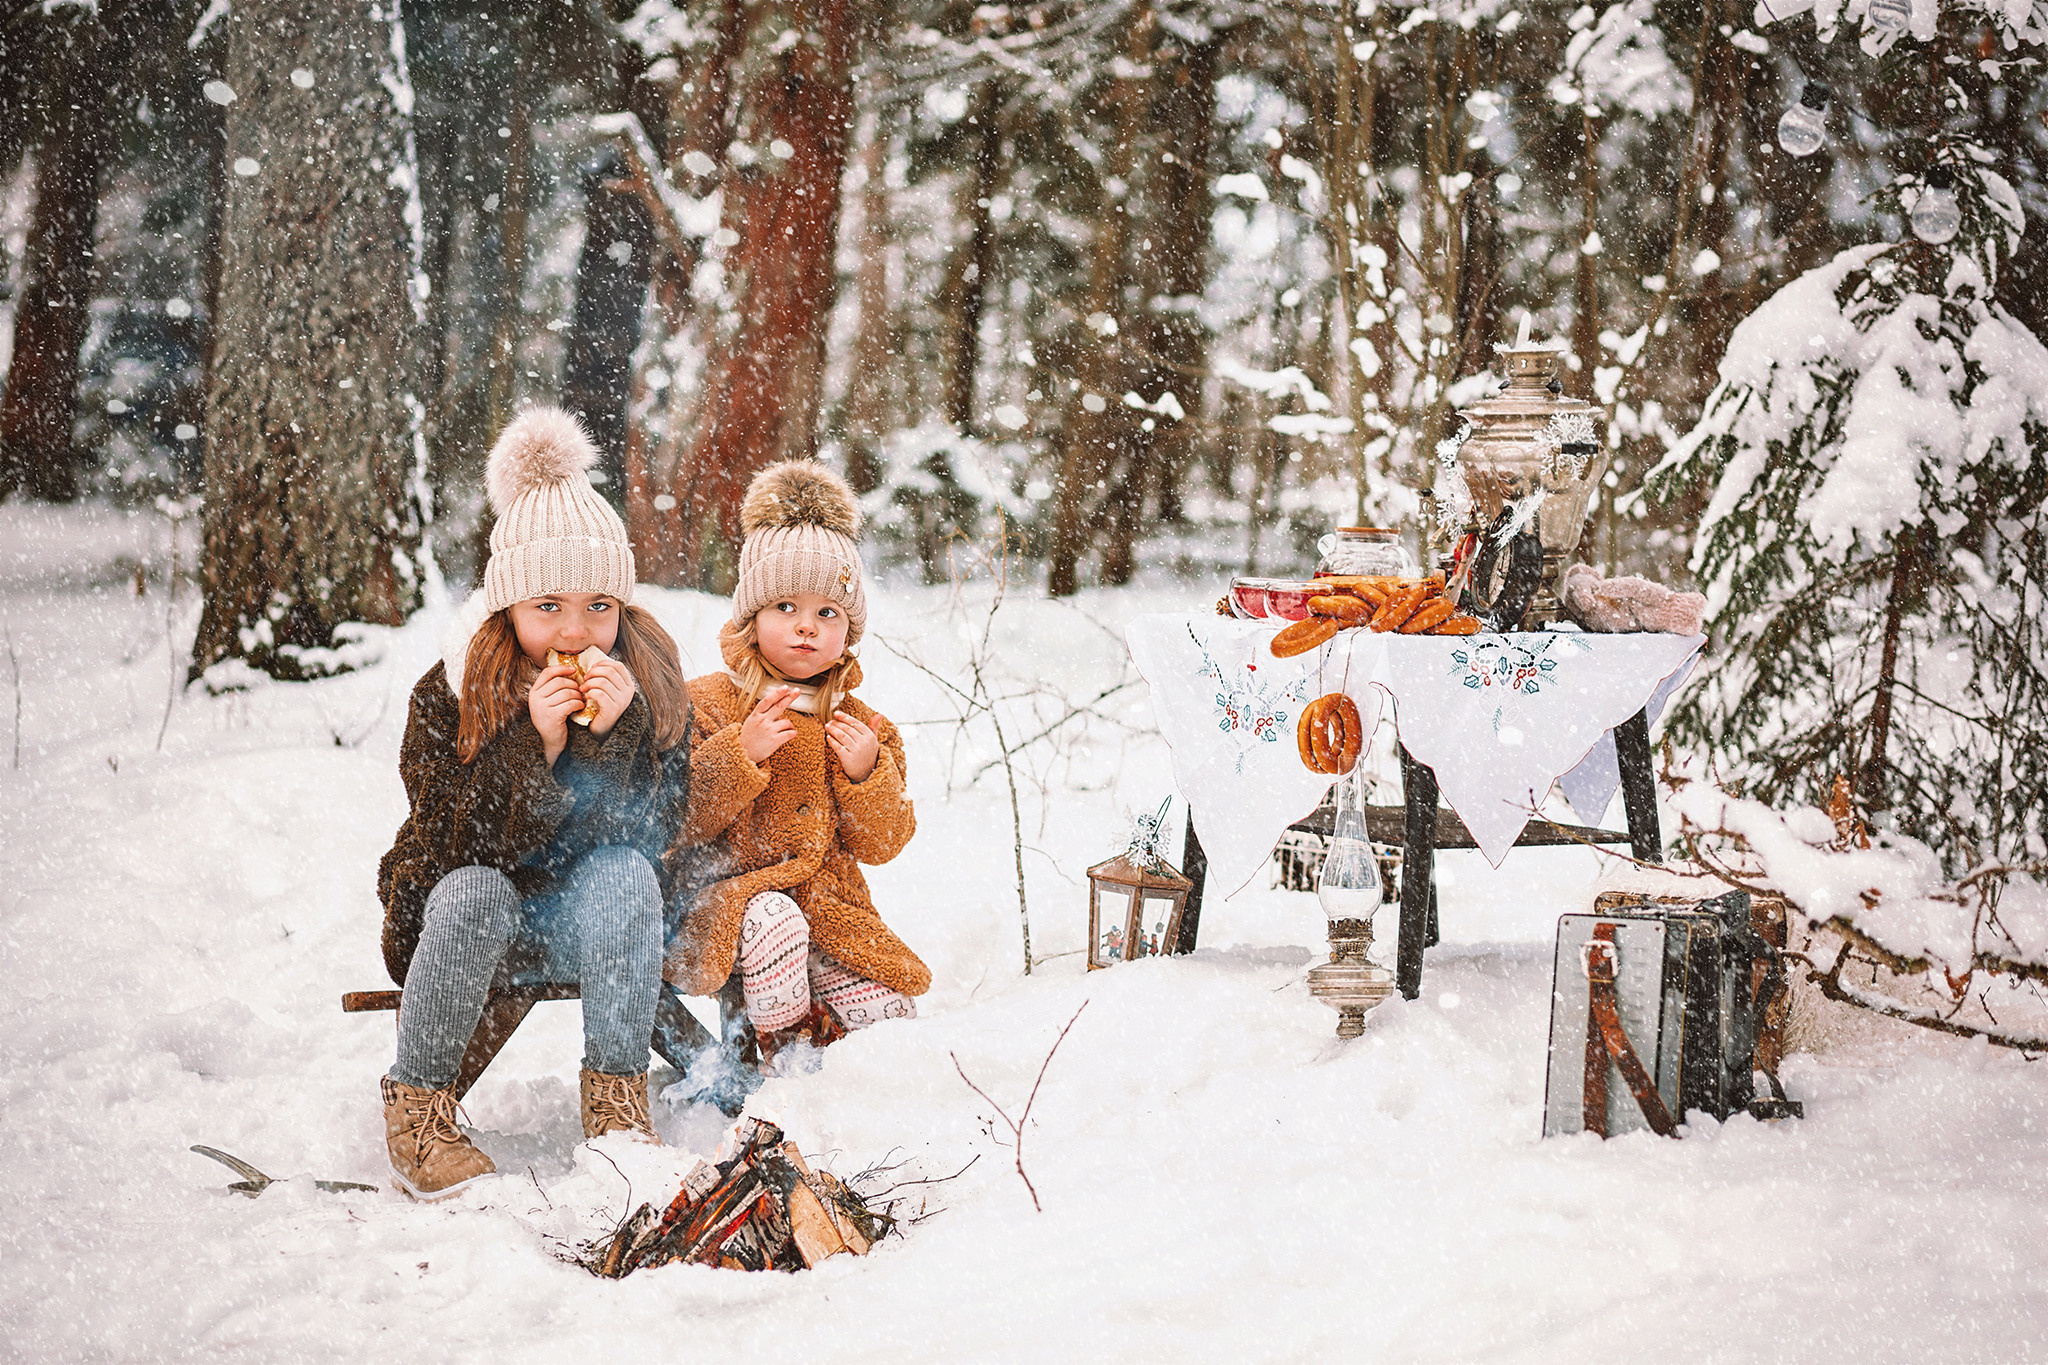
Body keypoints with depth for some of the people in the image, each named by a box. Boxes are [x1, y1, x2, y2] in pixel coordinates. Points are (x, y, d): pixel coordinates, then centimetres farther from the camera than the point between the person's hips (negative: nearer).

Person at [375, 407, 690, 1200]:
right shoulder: (448, 692, -15)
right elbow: (455, 844, -23)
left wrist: (617, 735, -32)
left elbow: (654, 835, -16)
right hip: (478, 924, -1)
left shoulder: (649, 682, -9)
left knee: (626, 873, -31)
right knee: (473, 892, -34)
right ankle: (417, 1107, -17)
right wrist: (533, 743, -35)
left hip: (587, 923, 1)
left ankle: (615, 1100, -25)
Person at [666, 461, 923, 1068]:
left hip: (826, 904, 3)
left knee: (889, 1013, -17)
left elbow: (880, 844, 5)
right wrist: (741, 754, -23)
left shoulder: (860, 726, 10)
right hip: (727, 896, -3)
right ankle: (787, 1051, -15)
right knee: (773, 918, -39)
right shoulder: (708, 704, -2)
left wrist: (866, 774, -12)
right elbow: (679, 818, -11)